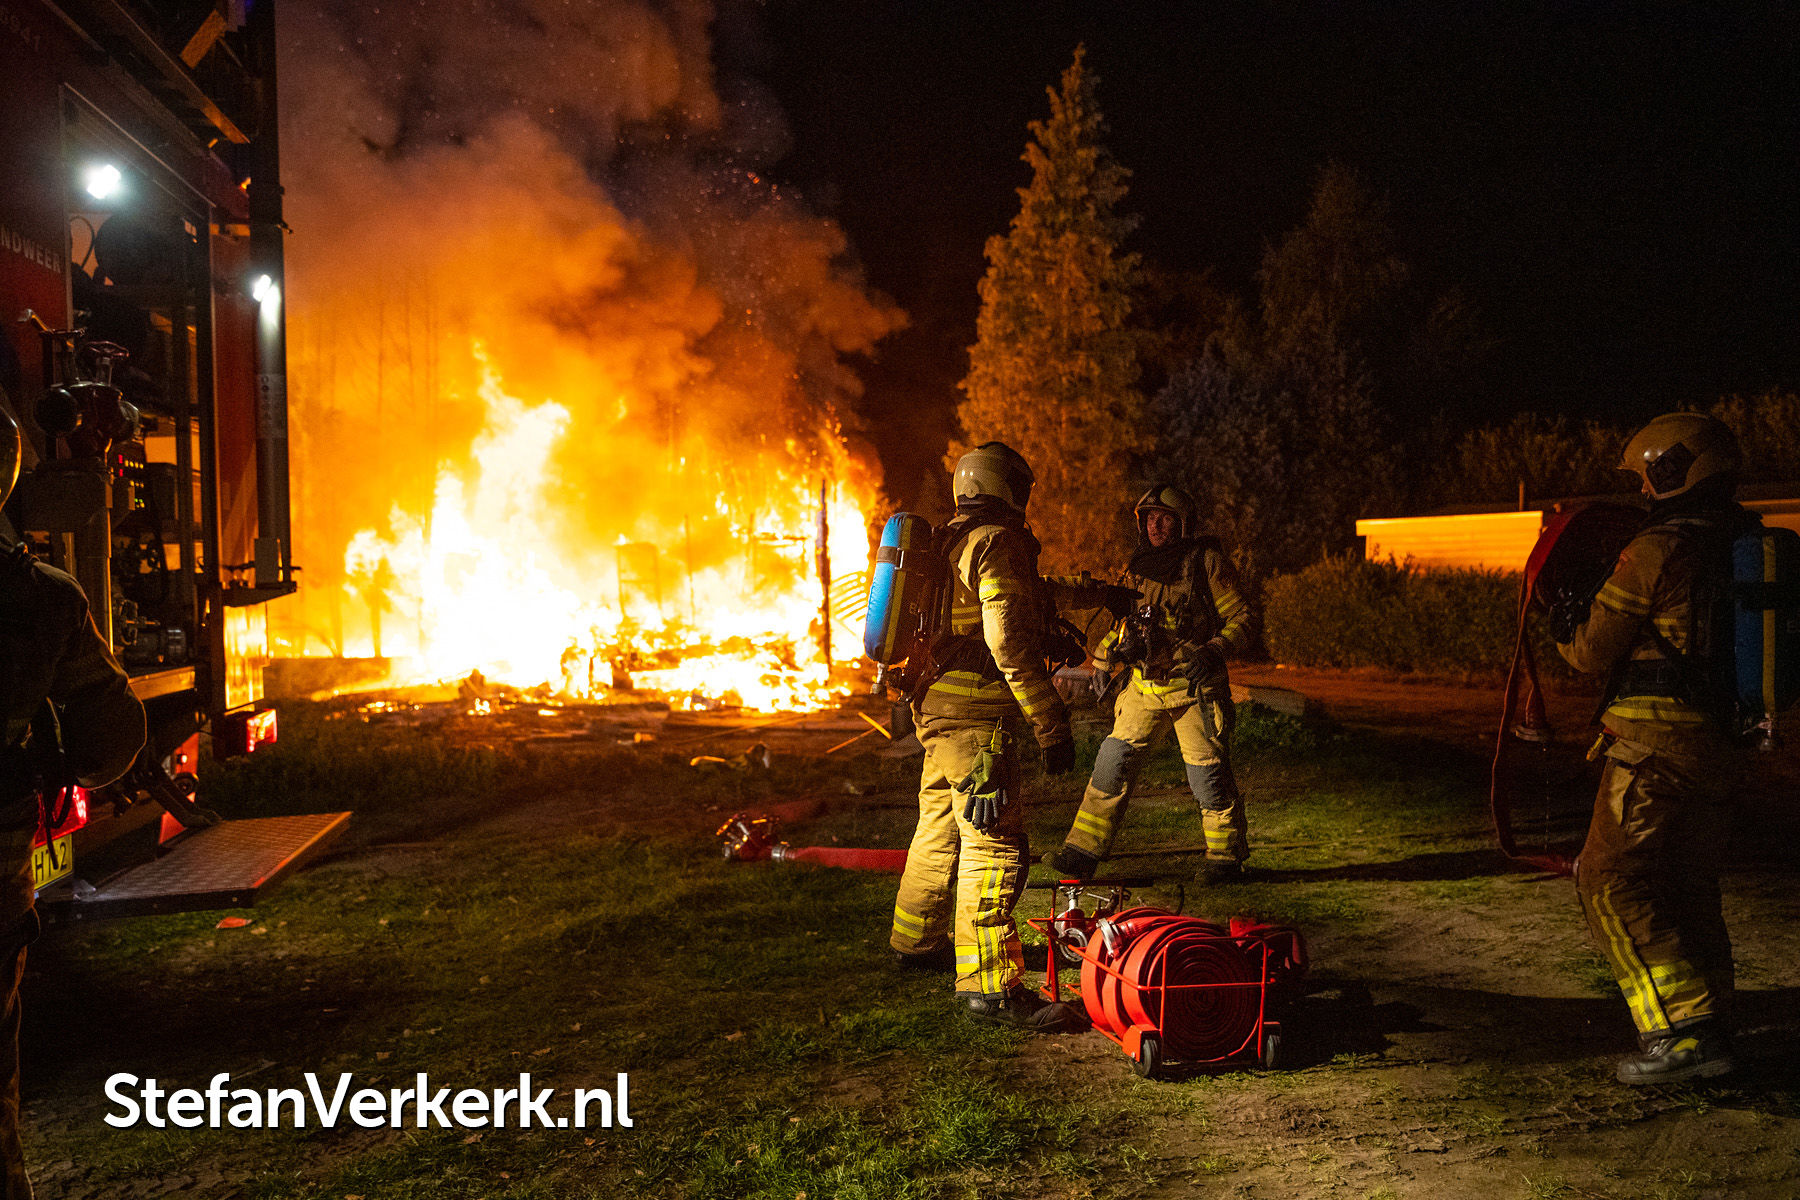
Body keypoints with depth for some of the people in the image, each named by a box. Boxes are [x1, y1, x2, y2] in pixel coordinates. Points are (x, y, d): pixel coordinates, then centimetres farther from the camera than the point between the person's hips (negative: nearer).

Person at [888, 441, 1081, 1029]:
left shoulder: (948, 542, 18)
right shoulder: (997, 542, -12)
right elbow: (1008, 639, -21)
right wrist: (1052, 724, -21)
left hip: (938, 706, 10)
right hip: (976, 715, -10)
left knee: (941, 826, 22)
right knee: (994, 844, -11)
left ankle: (917, 939, 37)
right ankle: (989, 983, -12)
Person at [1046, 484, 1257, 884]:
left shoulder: (1207, 562, -3)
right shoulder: (1139, 569, 14)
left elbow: (1243, 620, -4)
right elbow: (1123, 622, 28)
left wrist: (1213, 653, -19)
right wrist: (1104, 661, 14)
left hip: (1194, 686, -5)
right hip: (1146, 688, 5)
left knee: (1208, 772, -3)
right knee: (1112, 762, 0)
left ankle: (1226, 856, 17)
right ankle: (1081, 855, 6)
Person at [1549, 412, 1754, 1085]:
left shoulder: (1657, 550, -11)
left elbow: (1593, 651, -5)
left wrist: (1565, 627, 18)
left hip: (1656, 745, -8)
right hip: (1724, 745, 8)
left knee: (1612, 882, -6)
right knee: (1689, 886, 17)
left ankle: (1681, 1033, -11)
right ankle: (1711, 1030, 24)